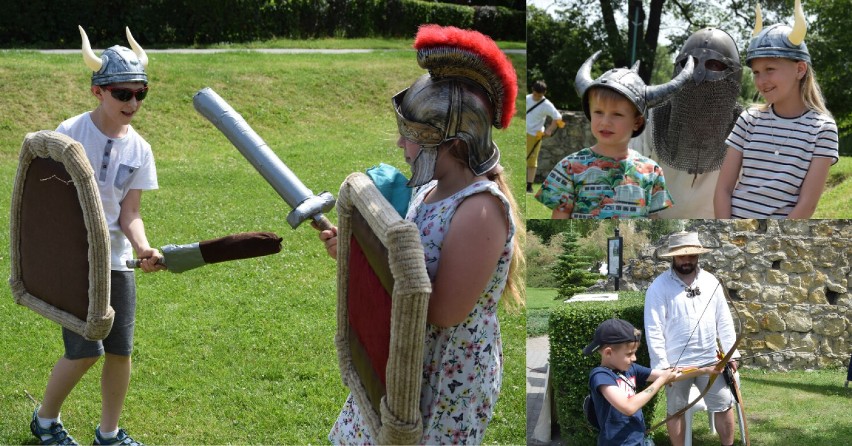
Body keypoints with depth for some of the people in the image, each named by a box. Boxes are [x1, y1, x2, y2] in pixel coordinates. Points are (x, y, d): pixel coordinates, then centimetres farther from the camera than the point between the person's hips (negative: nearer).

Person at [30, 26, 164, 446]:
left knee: (120, 351, 5)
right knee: (85, 352, -7)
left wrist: (143, 248, -20)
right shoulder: (70, 133, -12)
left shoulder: (139, 150, 0)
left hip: (115, 261, 4)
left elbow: (129, 213, -1)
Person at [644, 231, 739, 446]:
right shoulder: (659, 287, -10)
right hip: (676, 364, -3)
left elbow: (724, 321, 8)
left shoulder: (711, 282, 3)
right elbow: (653, 329, -11)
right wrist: (660, 365, -15)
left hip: (710, 360, 3)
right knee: (675, 411, 9)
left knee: (724, 406, 9)